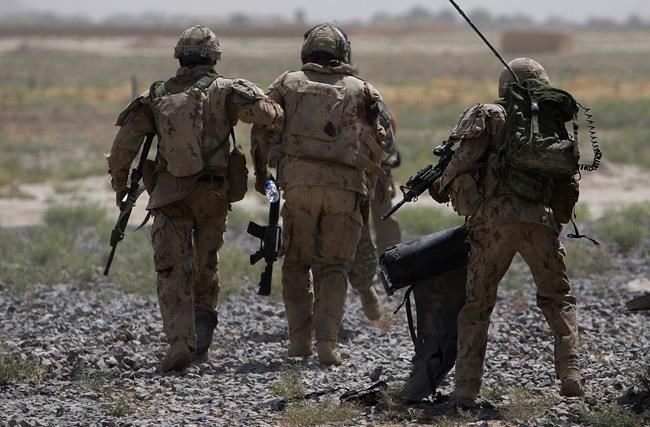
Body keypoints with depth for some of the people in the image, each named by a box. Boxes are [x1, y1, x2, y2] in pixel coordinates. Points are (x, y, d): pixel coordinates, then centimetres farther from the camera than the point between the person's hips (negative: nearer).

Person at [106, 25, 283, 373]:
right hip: (213, 194, 0)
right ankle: (201, 340, 13)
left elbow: (124, 143, 1)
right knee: (205, 268, 19)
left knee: (174, 272, -2)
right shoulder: (223, 91, -2)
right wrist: (280, 119, 5)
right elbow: (262, 111, -18)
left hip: (168, 196, 0)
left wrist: (119, 182, 13)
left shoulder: (156, 96, 5)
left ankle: (180, 341, -19)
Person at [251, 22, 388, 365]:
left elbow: (261, 130, 8)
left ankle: (299, 340, 7)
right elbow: (376, 147, 13)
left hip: (298, 181, 0)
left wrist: (261, 171, 22)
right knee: (332, 267, 7)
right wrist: (367, 193, 21)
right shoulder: (360, 90, 12)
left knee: (296, 263, 14)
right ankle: (326, 344, -5)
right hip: (345, 185, 0)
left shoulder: (288, 83, 11)